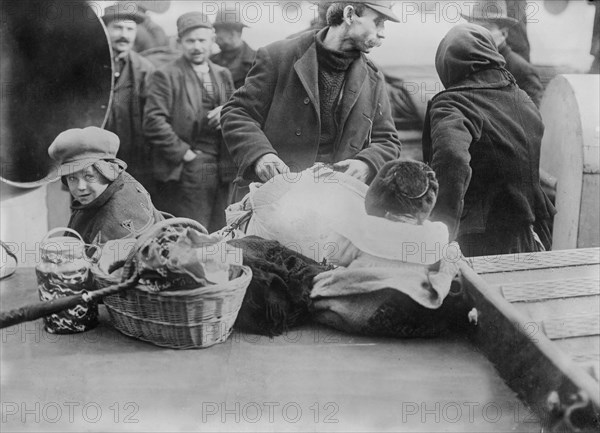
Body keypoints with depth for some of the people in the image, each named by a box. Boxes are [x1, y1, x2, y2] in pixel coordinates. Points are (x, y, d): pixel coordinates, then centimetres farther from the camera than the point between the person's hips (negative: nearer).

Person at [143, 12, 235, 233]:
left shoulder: (223, 75, 17)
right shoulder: (166, 75, -2)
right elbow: (153, 122, -10)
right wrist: (183, 153, -13)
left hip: (221, 172, 6)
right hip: (185, 172, -5)